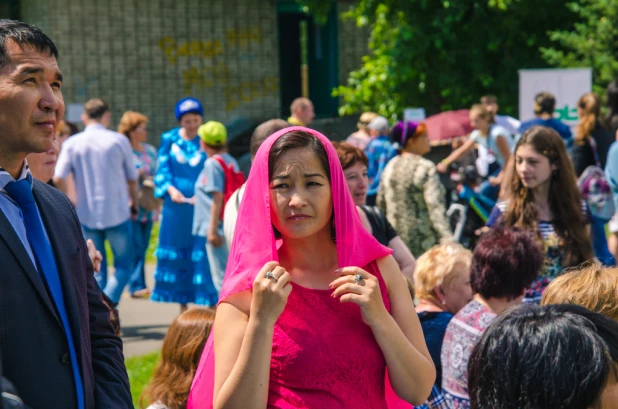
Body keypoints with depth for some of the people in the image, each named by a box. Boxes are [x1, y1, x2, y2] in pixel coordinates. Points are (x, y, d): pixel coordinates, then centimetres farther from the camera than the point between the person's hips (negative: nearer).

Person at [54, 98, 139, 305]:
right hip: (117, 213, -2)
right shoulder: (119, 141, -3)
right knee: (124, 266, 6)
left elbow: (58, 178, -9)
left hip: (86, 215, 2)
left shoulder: (72, 143, 0)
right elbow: (132, 178, 4)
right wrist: (134, 203, 20)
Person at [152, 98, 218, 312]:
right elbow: (162, 169, 4)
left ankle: (211, 304, -4)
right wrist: (171, 189, -14)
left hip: (201, 204, -2)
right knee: (177, 254, 7)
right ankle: (182, 306, 18)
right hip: (176, 204, 2)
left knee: (203, 253, -8)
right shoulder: (169, 139, 6)